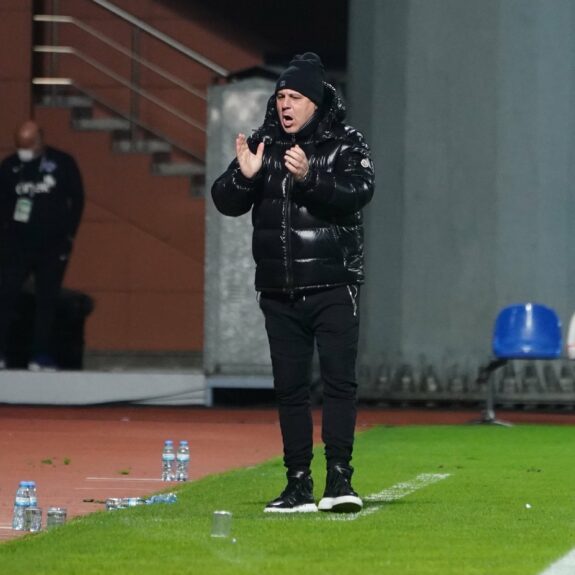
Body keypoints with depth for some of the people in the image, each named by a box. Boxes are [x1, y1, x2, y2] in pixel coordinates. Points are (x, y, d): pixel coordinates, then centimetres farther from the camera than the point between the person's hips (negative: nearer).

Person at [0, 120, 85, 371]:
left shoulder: (62, 163, -3)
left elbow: (77, 200, 4)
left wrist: (68, 235, 1)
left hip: (53, 246, -1)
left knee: (47, 301, 1)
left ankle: (41, 356, 6)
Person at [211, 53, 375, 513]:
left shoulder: (346, 144, 0)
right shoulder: (262, 145, 10)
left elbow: (359, 192, -17)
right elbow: (226, 202, 6)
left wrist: (309, 177, -31)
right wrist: (244, 176, -15)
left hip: (333, 287, -4)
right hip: (279, 291, 4)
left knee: (339, 379, -9)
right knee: (290, 387, 6)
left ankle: (339, 476, -7)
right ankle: (299, 484, 9)